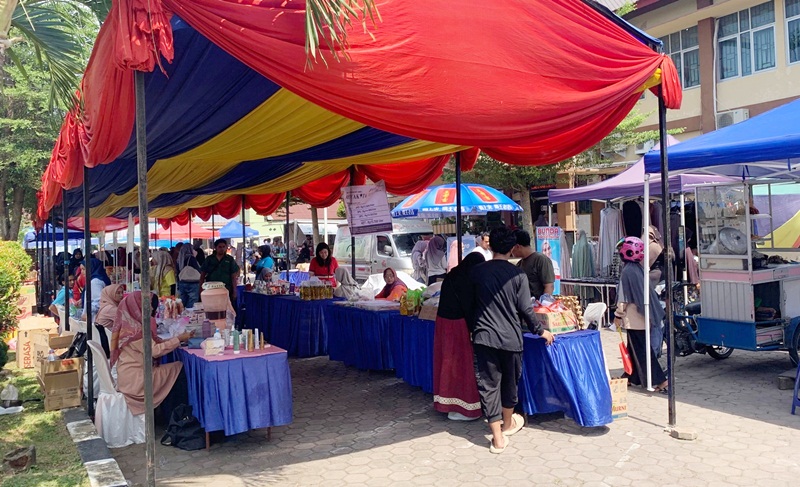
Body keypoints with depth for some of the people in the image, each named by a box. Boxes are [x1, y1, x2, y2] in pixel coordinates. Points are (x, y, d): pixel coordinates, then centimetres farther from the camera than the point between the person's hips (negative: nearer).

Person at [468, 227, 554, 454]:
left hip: (484, 337, 0)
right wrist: (540, 331, 9)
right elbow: (525, 309, -6)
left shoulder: (476, 272, 0)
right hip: (510, 338, 0)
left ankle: (498, 438, 1)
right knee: (510, 382, 20)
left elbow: (469, 303, 8)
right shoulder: (517, 274, -6)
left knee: (489, 384, 3)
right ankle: (508, 423, 39)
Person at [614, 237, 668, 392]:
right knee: (634, 348, 17)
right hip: (643, 315, 9)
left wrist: (618, 315, -8)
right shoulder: (638, 268, 8)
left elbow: (624, 297, -16)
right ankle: (630, 377, 26)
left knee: (642, 350, -3)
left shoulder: (627, 271, -17)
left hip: (634, 318, -9)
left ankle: (660, 381, -2)